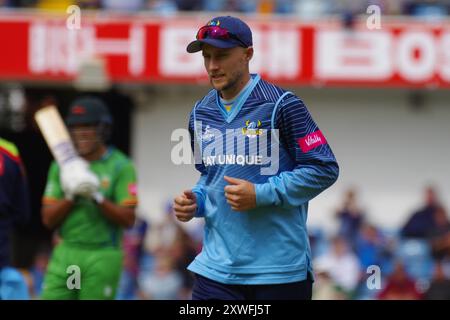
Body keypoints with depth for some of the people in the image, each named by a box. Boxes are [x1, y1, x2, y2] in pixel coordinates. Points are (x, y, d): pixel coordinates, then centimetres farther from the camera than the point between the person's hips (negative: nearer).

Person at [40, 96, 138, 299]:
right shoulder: (62, 166, 10)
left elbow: (128, 220, -9)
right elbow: (48, 219, 6)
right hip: (65, 254, 4)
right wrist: (71, 197, -11)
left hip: (103, 258, -4)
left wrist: (97, 197, -20)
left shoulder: (121, 167, -2)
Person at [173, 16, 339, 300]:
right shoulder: (201, 114, 11)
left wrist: (261, 194, -16)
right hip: (217, 267, 5)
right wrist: (194, 202, 4)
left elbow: (325, 170, -8)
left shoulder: (281, 105, -8)